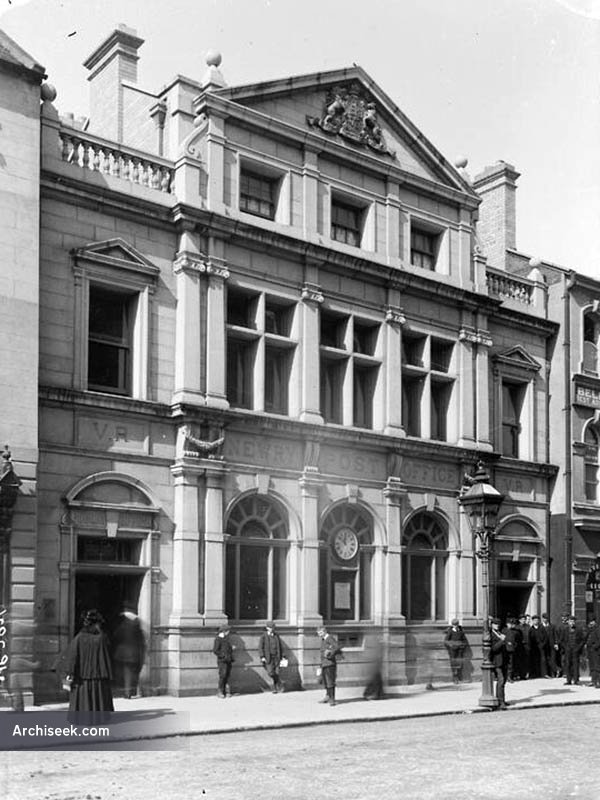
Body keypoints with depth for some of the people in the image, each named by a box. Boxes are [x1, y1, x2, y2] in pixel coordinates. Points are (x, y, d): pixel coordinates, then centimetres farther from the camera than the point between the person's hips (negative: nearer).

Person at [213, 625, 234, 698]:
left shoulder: (226, 638, 16)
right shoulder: (218, 639, -7)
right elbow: (215, 650, -13)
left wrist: (231, 660, 15)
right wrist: (223, 656, -15)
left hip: (228, 661, 7)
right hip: (222, 661, -7)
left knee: (227, 676, 4)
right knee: (222, 675, -11)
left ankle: (225, 692, 9)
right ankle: (220, 691, -3)